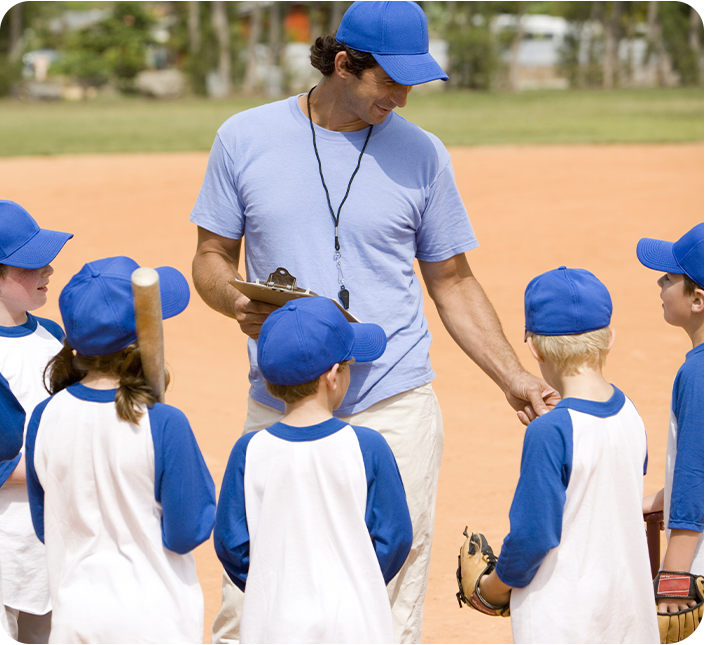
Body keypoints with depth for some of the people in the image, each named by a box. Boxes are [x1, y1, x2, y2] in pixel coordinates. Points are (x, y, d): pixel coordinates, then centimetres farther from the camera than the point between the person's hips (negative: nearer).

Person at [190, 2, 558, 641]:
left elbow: (453, 282, 10)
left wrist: (517, 381, 1)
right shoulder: (245, 139, 3)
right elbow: (212, 256, 12)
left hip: (394, 414, 0)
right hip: (277, 413, 0)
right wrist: (235, 300, -11)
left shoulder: (420, 153, 4)